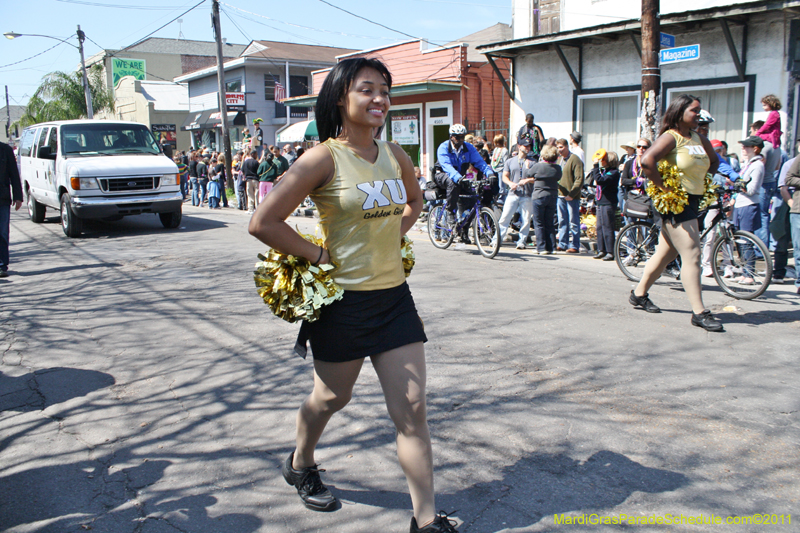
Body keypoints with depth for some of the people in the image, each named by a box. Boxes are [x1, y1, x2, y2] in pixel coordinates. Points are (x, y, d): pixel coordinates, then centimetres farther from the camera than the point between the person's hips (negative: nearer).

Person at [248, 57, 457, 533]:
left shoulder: (395, 155, 4)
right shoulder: (324, 158, -14)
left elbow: (415, 199, 25)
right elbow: (264, 223, -16)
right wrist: (320, 256, -12)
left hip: (395, 295, 5)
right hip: (344, 299, -4)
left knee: (413, 408, 3)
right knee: (332, 397, 17)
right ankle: (301, 464, 49)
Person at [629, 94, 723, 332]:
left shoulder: (699, 139, 13)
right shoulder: (671, 137, -12)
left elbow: (714, 162, 29)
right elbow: (648, 160, -28)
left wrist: (702, 183, 14)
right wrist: (663, 187, -22)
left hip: (692, 202, 9)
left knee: (666, 253, 15)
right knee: (691, 255, -10)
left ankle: (639, 294, 29)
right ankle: (699, 312, -5)